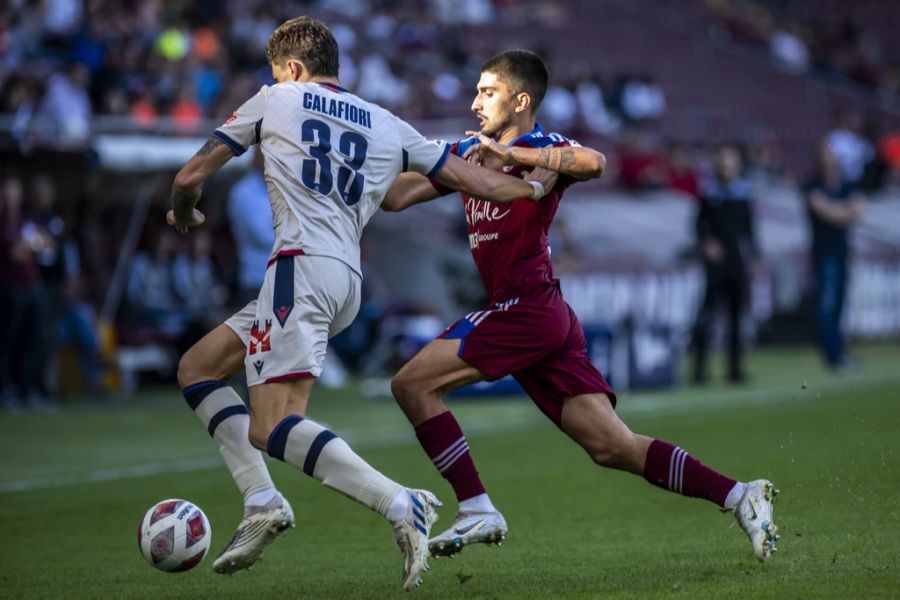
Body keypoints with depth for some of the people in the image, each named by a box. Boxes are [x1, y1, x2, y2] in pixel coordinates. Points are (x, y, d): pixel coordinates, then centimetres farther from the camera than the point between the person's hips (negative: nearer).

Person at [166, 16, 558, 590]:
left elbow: (191, 177, 15)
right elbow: (477, 182, 19)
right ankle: (261, 502, 5)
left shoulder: (275, 100, 11)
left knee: (272, 427, -18)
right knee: (197, 368, 17)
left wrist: (183, 212, 38)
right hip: (348, 279, 7)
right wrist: (536, 185, 40)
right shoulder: (388, 126, 20)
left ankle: (400, 504, -31)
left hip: (302, 265, -7)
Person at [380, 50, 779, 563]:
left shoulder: (540, 150, -5)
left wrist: (511, 154, -25)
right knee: (613, 447, 0)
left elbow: (593, 162, -28)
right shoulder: (470, 152, 20)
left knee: (413, 383, -7)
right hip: (545, 322, 8)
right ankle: (738, 496, -3)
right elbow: (397, 196, 19)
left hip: (528, 308, -8)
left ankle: (477, 510, -8)